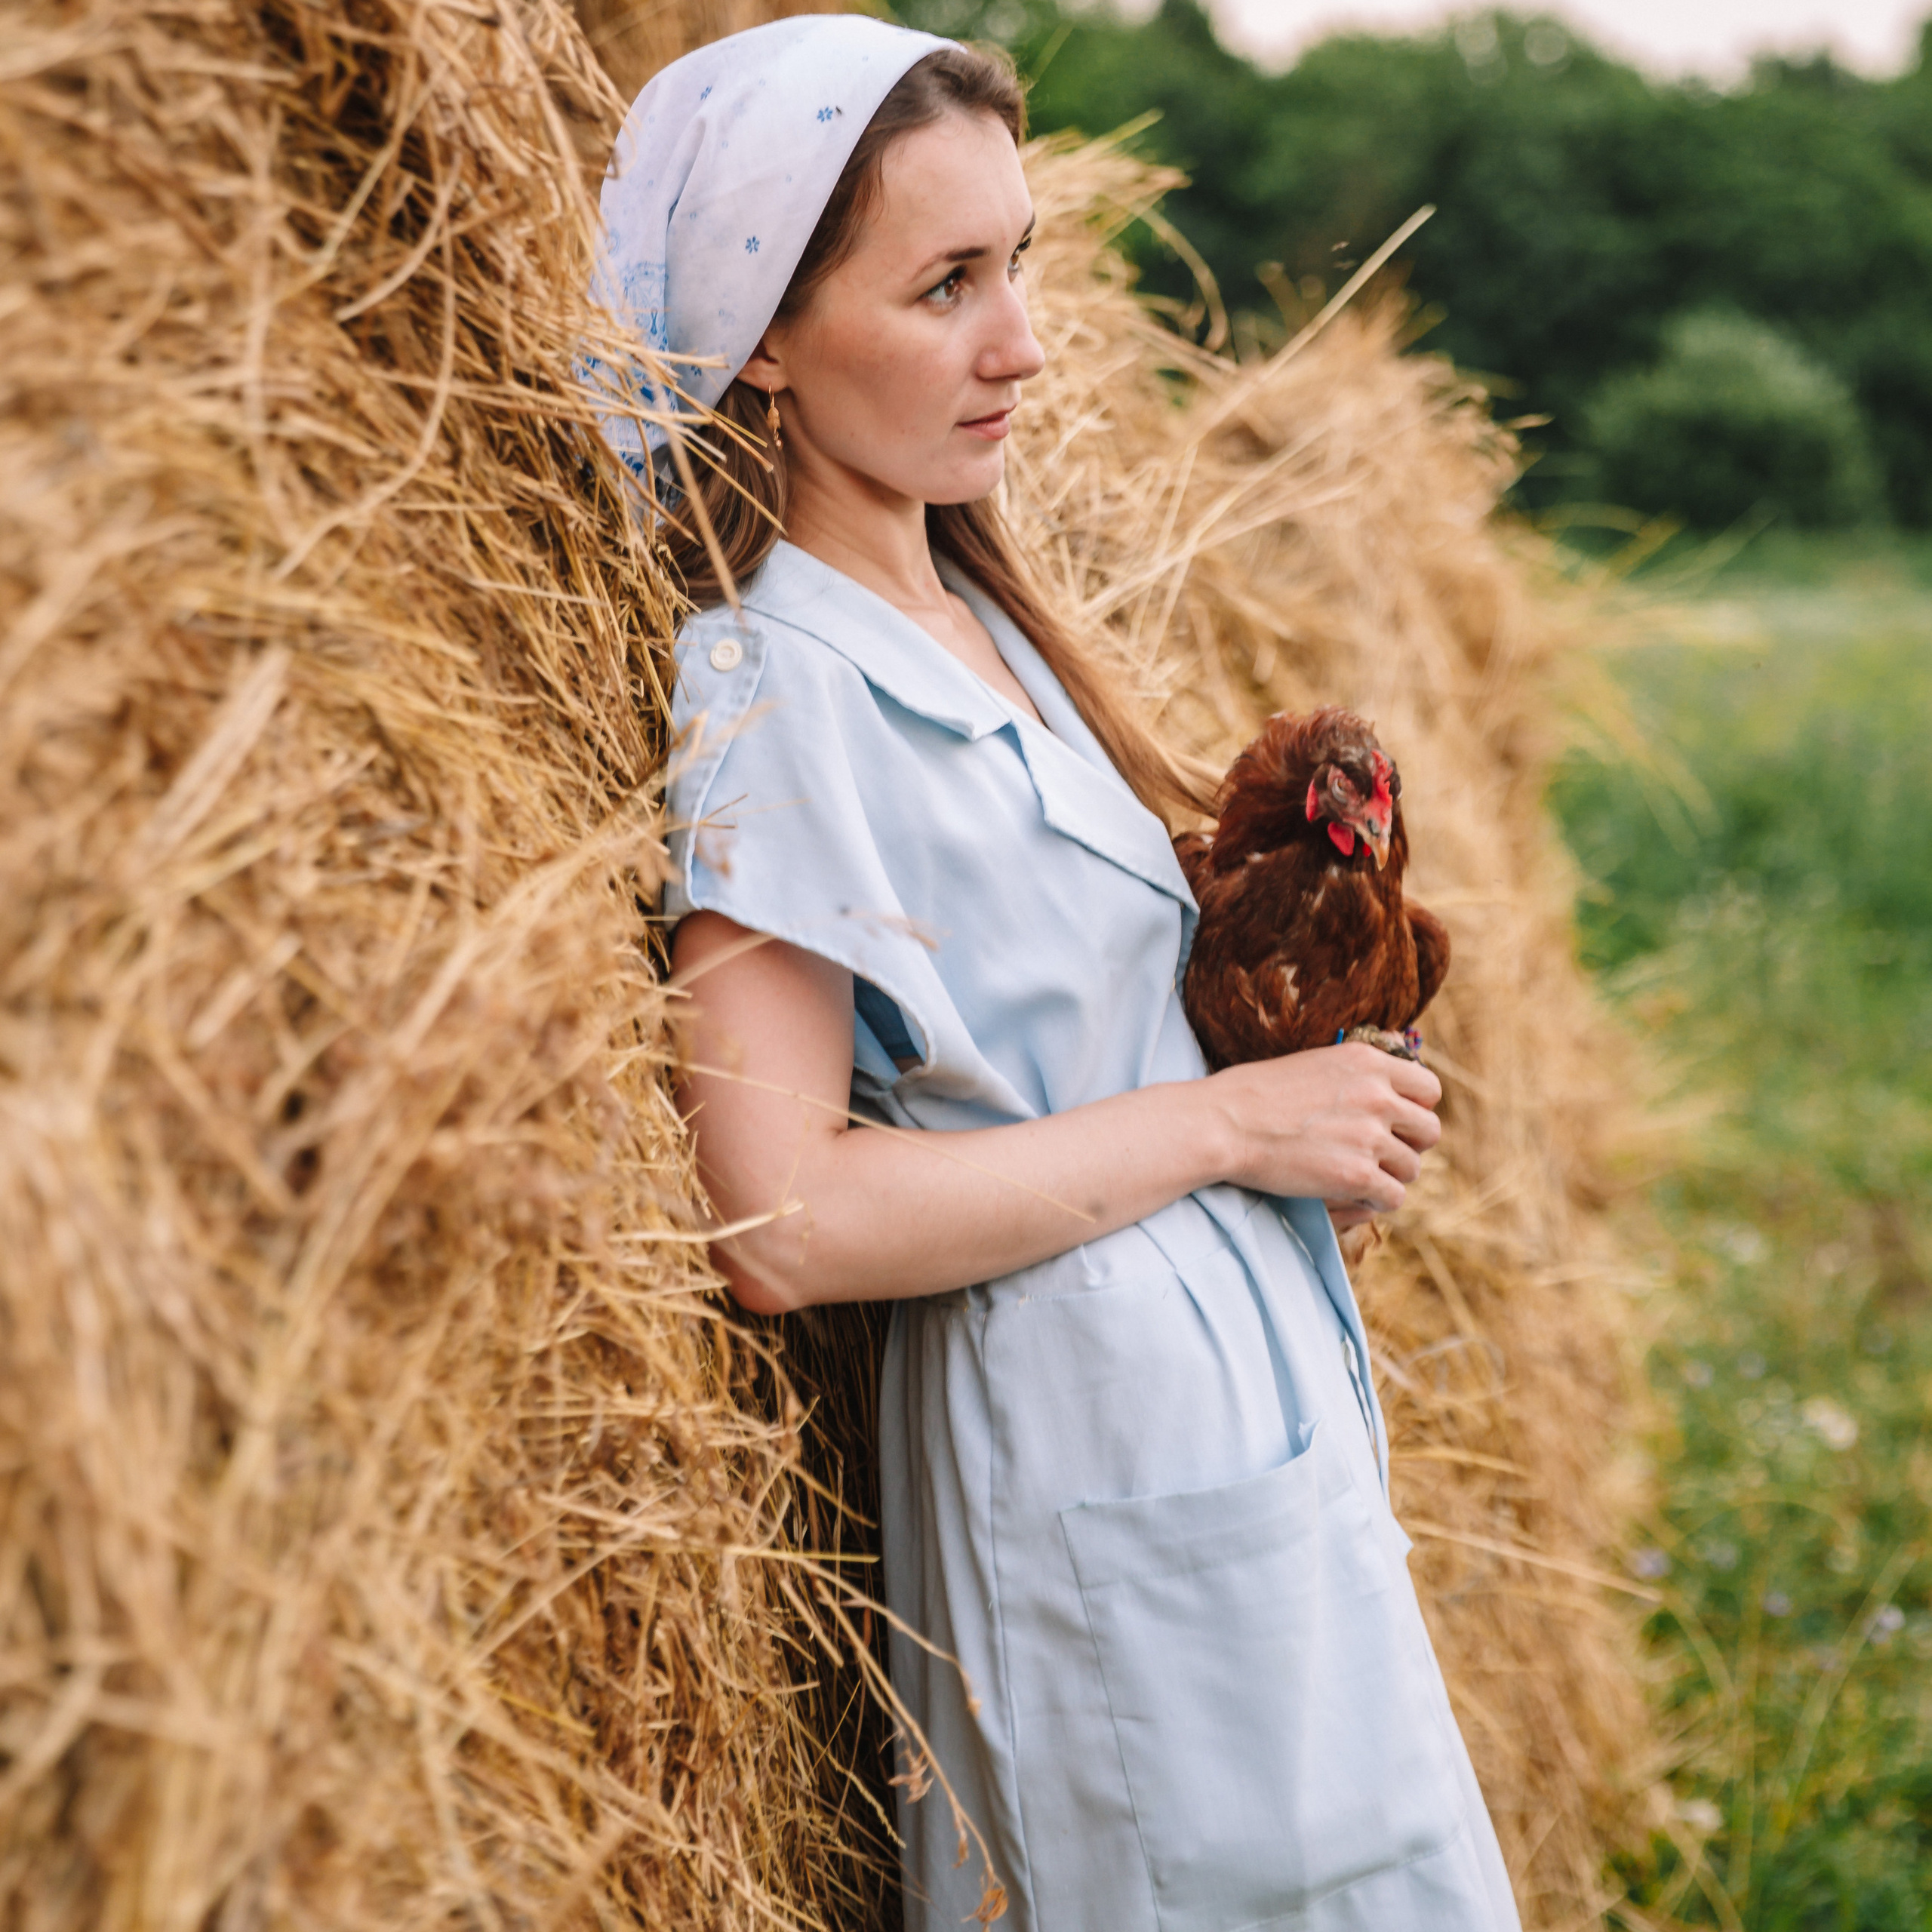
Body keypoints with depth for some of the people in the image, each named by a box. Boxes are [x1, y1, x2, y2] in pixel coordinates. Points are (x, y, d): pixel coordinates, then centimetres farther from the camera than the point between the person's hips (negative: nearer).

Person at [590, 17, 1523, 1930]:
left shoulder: (969, 605, 9)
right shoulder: (770, 678, -17)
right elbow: (785, 1218, -24)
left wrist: (1311, 1097, 0)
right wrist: (1227, 1119, -17)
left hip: (1253, 1399, 9)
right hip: (1100, 1431, -9)